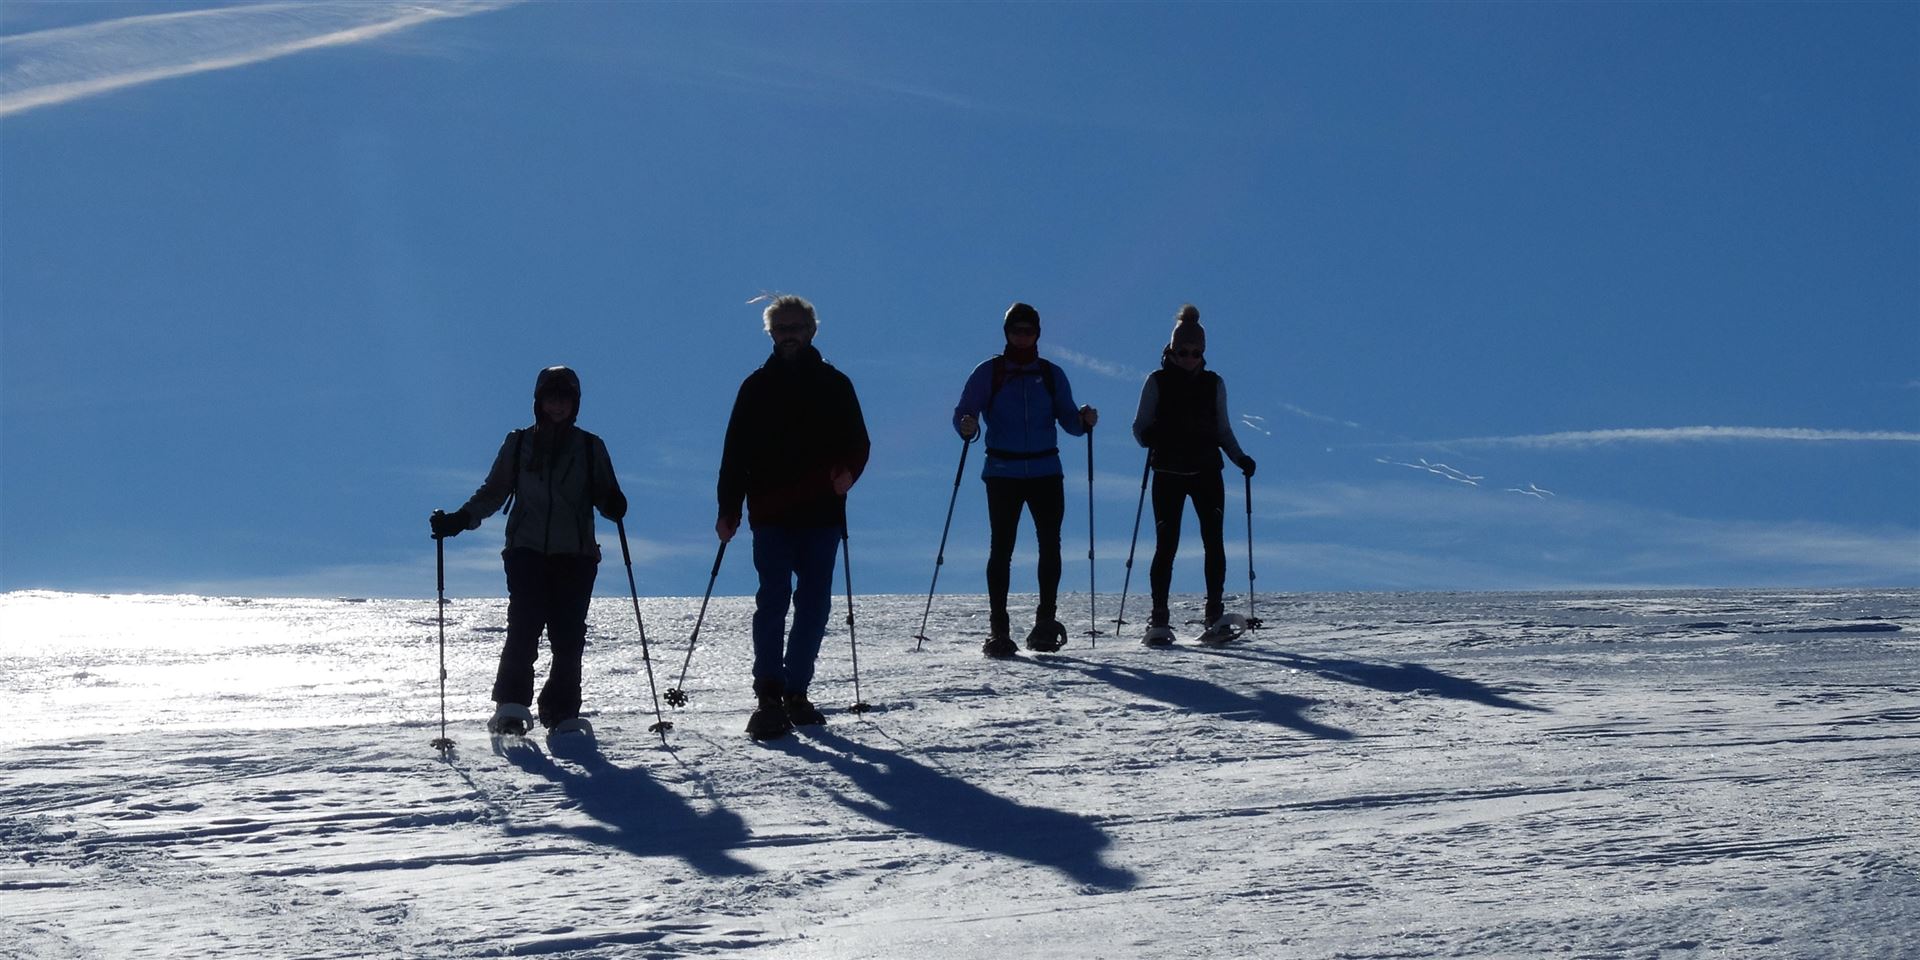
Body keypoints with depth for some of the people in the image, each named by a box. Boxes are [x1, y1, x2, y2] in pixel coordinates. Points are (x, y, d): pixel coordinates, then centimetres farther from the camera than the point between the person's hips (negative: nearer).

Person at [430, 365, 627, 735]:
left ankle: (562, 713, 2)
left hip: (575, 555, 1)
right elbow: (492, 492, 14)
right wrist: (459, 519, -1)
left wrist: (613, 505, -14)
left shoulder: (590, 447, 10)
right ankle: (511, 706, -14)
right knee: (523, 628, -15)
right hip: (527, 551, -1)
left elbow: (604, 495, 10)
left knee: (568, 638, -5)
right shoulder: (518, 444, 10)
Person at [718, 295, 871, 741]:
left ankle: (796, 692, 14)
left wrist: (847, 472, -14)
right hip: (771, 515, -2)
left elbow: (857, 443, 9)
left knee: (814, 603, 4)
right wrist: (728, 509, -1)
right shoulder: (757, 387, 10)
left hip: (821, 511, 2)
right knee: (773, 599, -11)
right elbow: (735, 452, 8)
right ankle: (768, 697, -16)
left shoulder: (834, 384, 10)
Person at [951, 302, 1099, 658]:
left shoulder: (1051, 375, 10)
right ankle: (998, 629, -5)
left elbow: (1067, 419, 9)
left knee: (1050, 544, -4)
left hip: (1046, 472, 2)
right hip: (1003, 473, -2)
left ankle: (1045, 622, 6)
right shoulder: (988, 373, 4)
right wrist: (967, 425, -22)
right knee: (1001, 547, -6)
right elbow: (963, 413, 0)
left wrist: (1084, 420, -13)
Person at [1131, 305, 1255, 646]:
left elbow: (1223, 429, 15)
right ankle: (1159, 621, 0)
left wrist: (1239, 457, -1)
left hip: (1207, 473, 2)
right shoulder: (1157, 382, 2)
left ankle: (1214, 617, -10)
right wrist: (1150, 436, -19)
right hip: (1168, 474, -2)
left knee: (1213, 541, -10)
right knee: (1166, 544, -5)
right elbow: (1140, 426, 4)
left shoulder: (1214, 384, 8)